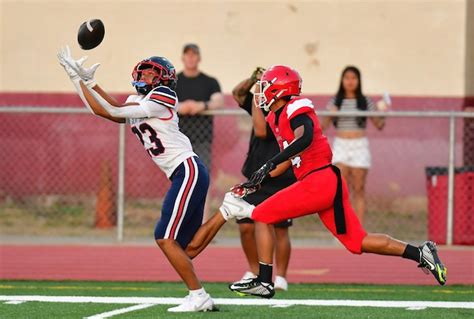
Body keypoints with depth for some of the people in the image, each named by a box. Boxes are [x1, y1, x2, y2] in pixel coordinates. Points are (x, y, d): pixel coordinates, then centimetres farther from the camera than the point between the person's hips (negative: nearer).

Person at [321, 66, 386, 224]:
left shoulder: (366, 102, 4)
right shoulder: (335, 102, 5)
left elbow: (379, 125, 7)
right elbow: (323, 125, 2)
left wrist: (382, 114, -12)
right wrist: (330, 115, -17)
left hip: (359, 145, 0)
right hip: (341, 145, 0)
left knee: (358, 190, 2)